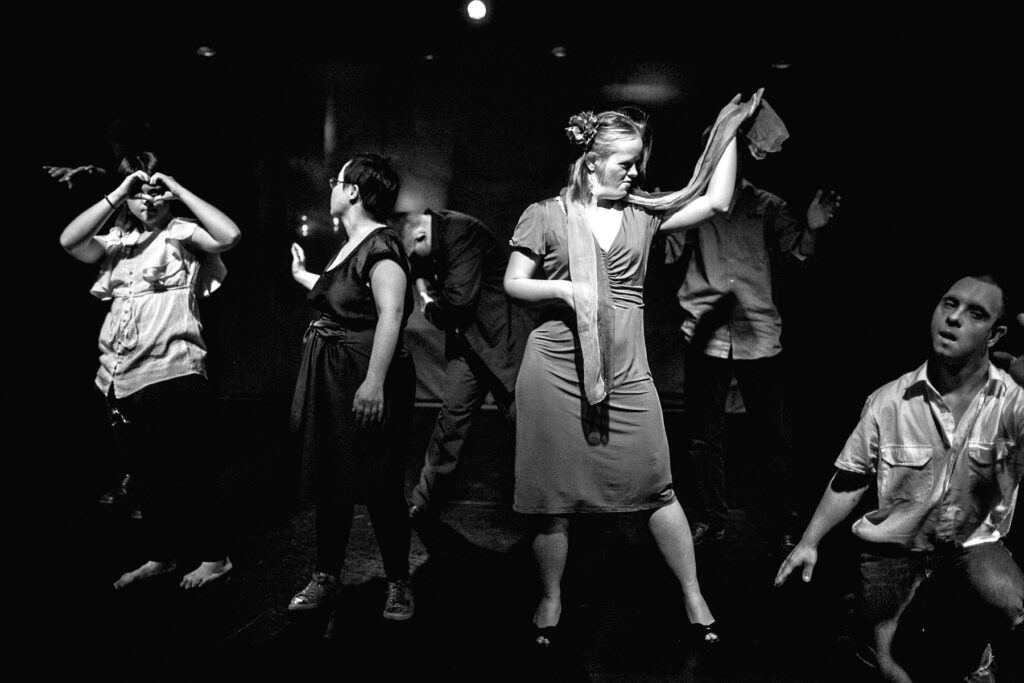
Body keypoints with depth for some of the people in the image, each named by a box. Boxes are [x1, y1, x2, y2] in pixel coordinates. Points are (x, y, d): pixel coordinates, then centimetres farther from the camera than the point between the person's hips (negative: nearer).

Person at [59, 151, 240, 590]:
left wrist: (179, 190, -11)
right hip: (122, 379, 6)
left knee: (185, 470, 1)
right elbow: (69, 241, -3)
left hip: (173, 374, -6)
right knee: (147, 473, 16)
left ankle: (213, 557, 15)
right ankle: (159, 556, 30)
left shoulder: (181, 233, 1)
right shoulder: (117, 241, 15)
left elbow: (230, 236, -18)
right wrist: (117, 193, -4)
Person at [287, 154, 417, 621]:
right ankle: (326, 576, 29)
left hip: (365, 383, -10)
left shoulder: (379, 245, -15)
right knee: (330, 481, 15)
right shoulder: (351, 244, 14)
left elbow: (391, 313, -26)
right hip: (331, 381, 10)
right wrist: (302, 275, 34)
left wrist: (374, 382, -32)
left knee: (380, 487, 1)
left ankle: (399, 583, 17)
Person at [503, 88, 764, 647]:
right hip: (556, 366, -2)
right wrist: (564, 289, -15)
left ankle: (693, 597, 21)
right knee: (554, 492, 6)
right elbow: (513, 283, 1)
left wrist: (731, 131, 4)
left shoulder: (643, 214, 9)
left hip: (626, 369, 2)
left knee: (656, 486, 4)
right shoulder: (546, 215, 2)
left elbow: (715, 201, 4)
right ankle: (551, 601, 25)